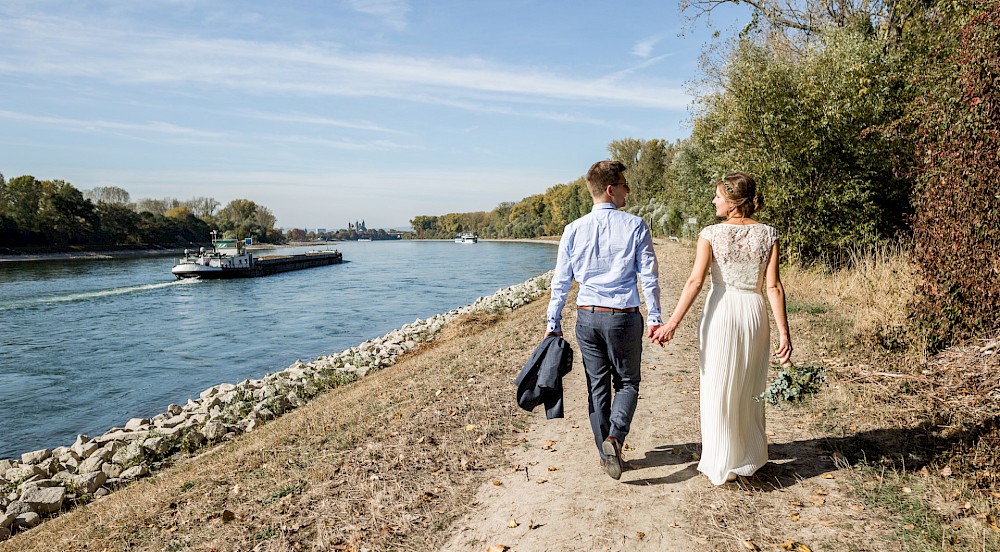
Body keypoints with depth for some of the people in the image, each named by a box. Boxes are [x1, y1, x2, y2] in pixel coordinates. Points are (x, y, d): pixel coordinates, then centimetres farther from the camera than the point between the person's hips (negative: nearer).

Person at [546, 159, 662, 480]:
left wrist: (553, 322, 9)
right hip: (624, 317, -2)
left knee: (597, 385, 14)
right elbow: (649, 277, -6)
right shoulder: (635, 226, -6)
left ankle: (605, 453, 21)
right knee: (627, 382, 14)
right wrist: (654, 318, 1)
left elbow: (560, 282, 2)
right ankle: (615, 436, -9)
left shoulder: (574, 230, 0)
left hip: (587, 317, 3)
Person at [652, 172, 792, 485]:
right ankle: (749, 458, 34)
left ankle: (720, 465, 16)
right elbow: (773, 286, -6)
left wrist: (672, 323, -14)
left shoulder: (711, 234, -7)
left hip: (721, 313, -3)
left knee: (718, 391, 8)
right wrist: (783, 332, -4)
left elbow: (695, 282, -15)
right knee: (750, 391, 19)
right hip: (755, 313, 3)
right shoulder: (768, 235, 0)